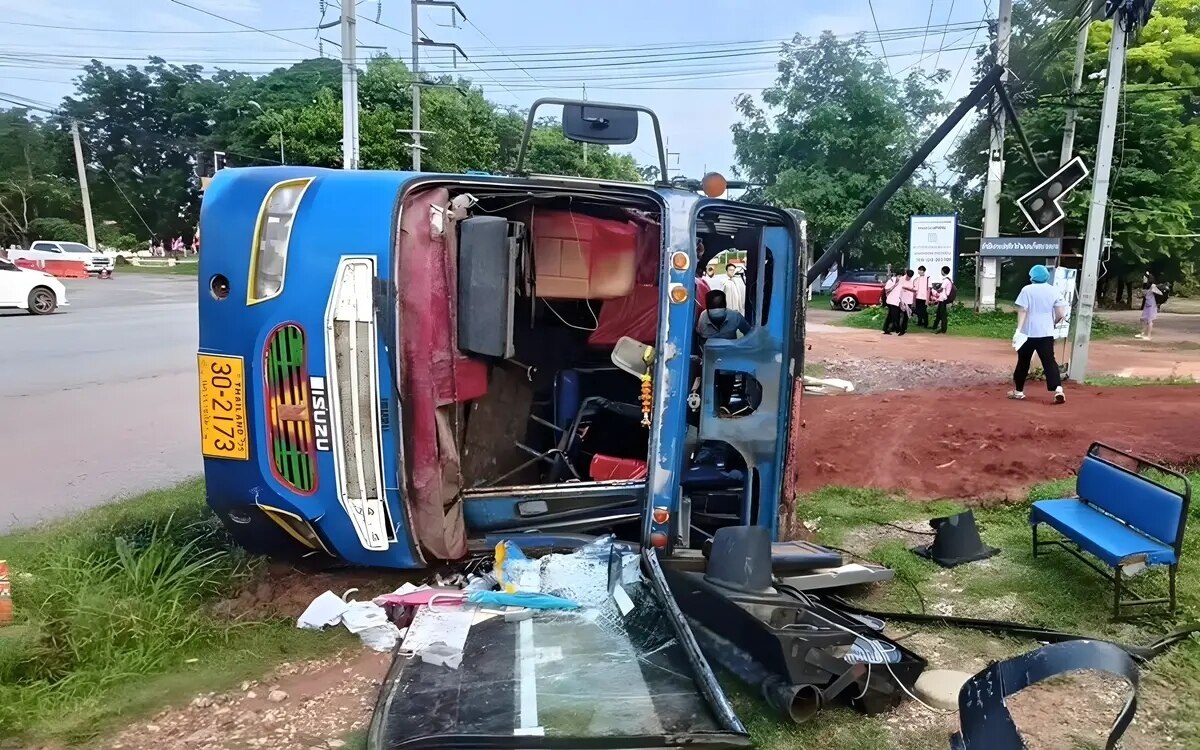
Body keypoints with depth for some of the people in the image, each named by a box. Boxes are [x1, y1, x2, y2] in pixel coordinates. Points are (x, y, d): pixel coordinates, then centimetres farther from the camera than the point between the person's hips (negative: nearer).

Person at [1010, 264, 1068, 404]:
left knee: (1023, 362, 10)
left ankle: (1018, 391, 17)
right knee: (1049, 361, 2)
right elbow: (1061, 314, -1)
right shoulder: (1053, 290, 3)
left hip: (1028, 332, -2)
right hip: (1046, 333, 2)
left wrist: (1018, 330, -15)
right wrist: (1053, 323, 18)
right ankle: (1058, 389, -15)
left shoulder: (1027, 290, -4)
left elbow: (1022, 311, -11)